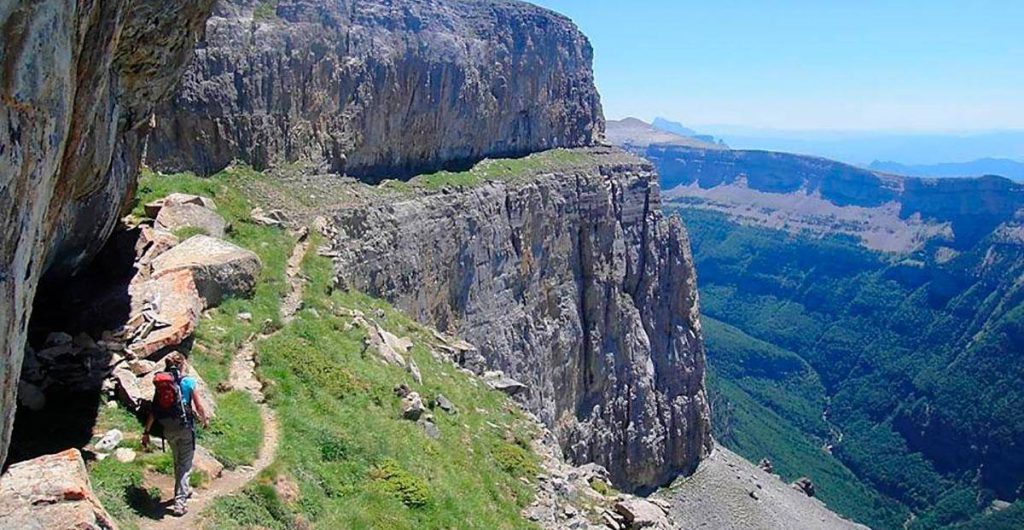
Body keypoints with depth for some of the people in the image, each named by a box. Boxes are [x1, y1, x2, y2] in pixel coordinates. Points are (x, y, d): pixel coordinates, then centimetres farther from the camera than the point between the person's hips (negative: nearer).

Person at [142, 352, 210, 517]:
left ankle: (184, 490, 43)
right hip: (185, 426, -4)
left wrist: (146, 432, 5)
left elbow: (153, 410, 0)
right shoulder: (189, 382, -9)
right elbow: (199, 407, -5)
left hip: (168, 428, 5)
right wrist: (205, 420, 15)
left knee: (178, 461, 24)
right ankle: (179, 503, -3)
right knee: (185, 464, 3)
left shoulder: (160, 382, 2)